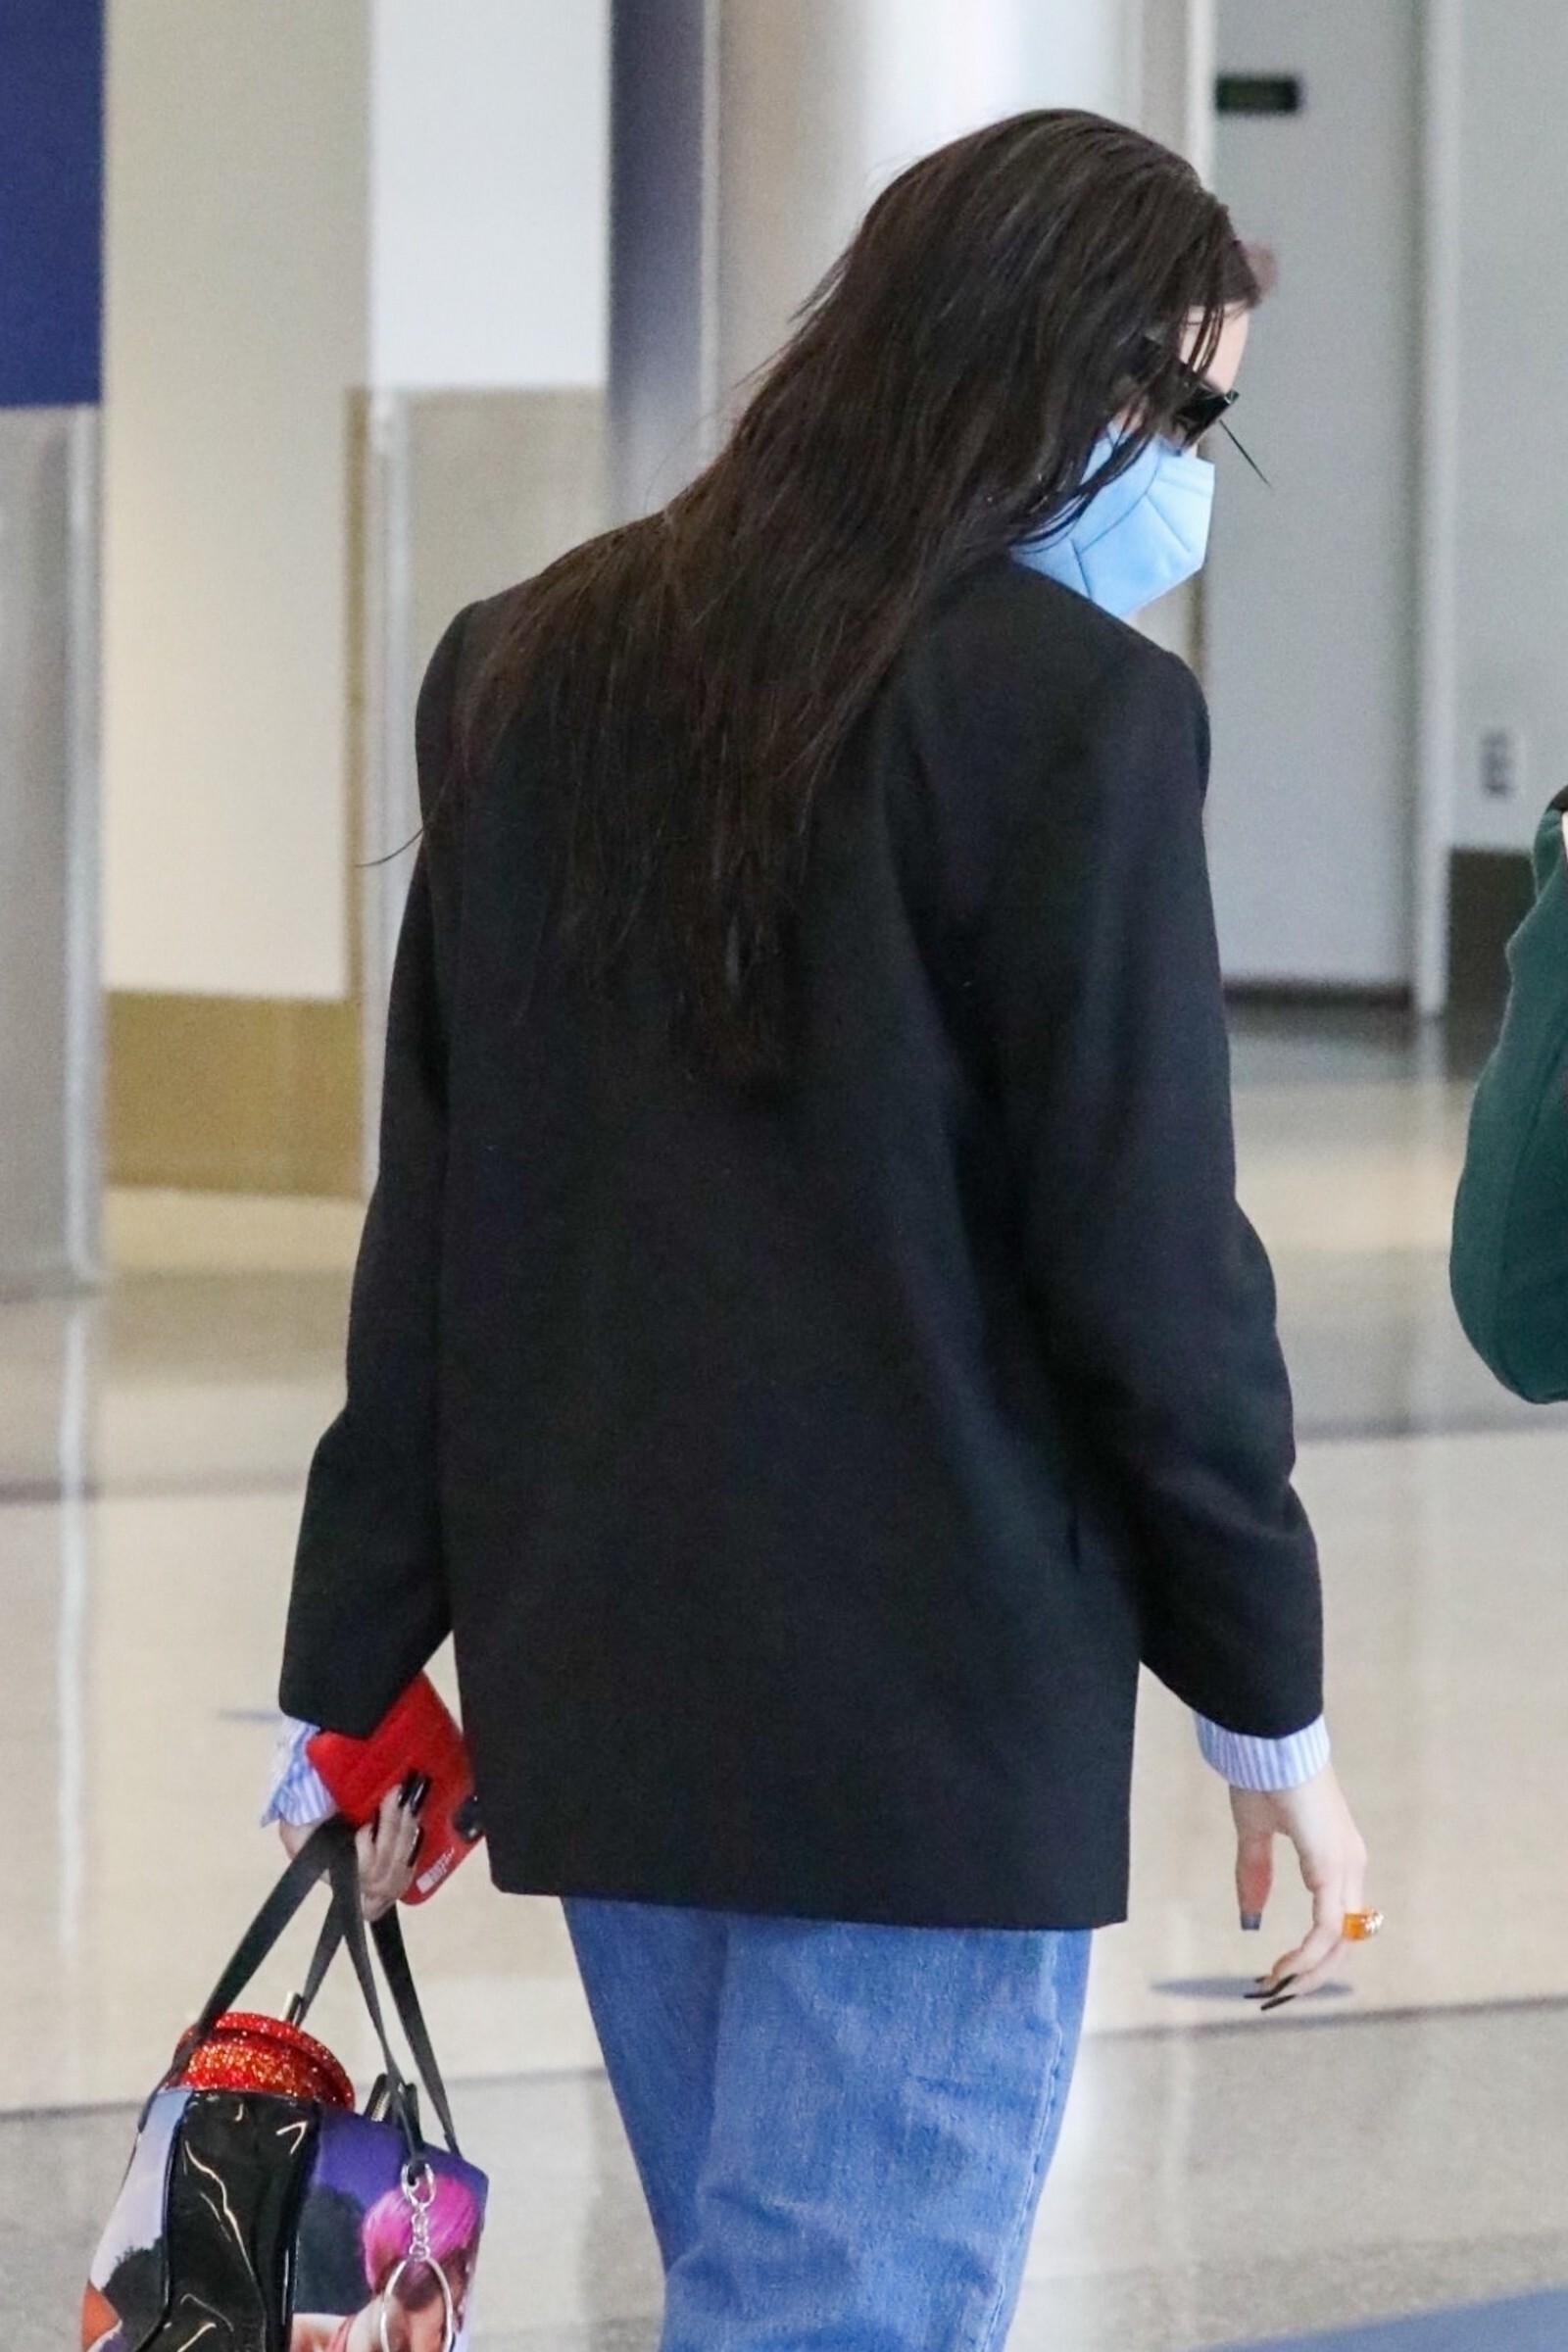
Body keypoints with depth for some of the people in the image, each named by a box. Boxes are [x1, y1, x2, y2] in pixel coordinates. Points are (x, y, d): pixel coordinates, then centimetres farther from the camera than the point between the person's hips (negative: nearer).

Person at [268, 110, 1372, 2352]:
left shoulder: (532, 672, 8)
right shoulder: (1069, 710, -12)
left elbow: (431, 1221, 10)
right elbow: (1148, 1263, -11)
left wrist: (362, 1660, 13)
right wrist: (1270, 1705, -1)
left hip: (598, 1679, 7)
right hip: (934, 1720, -7)